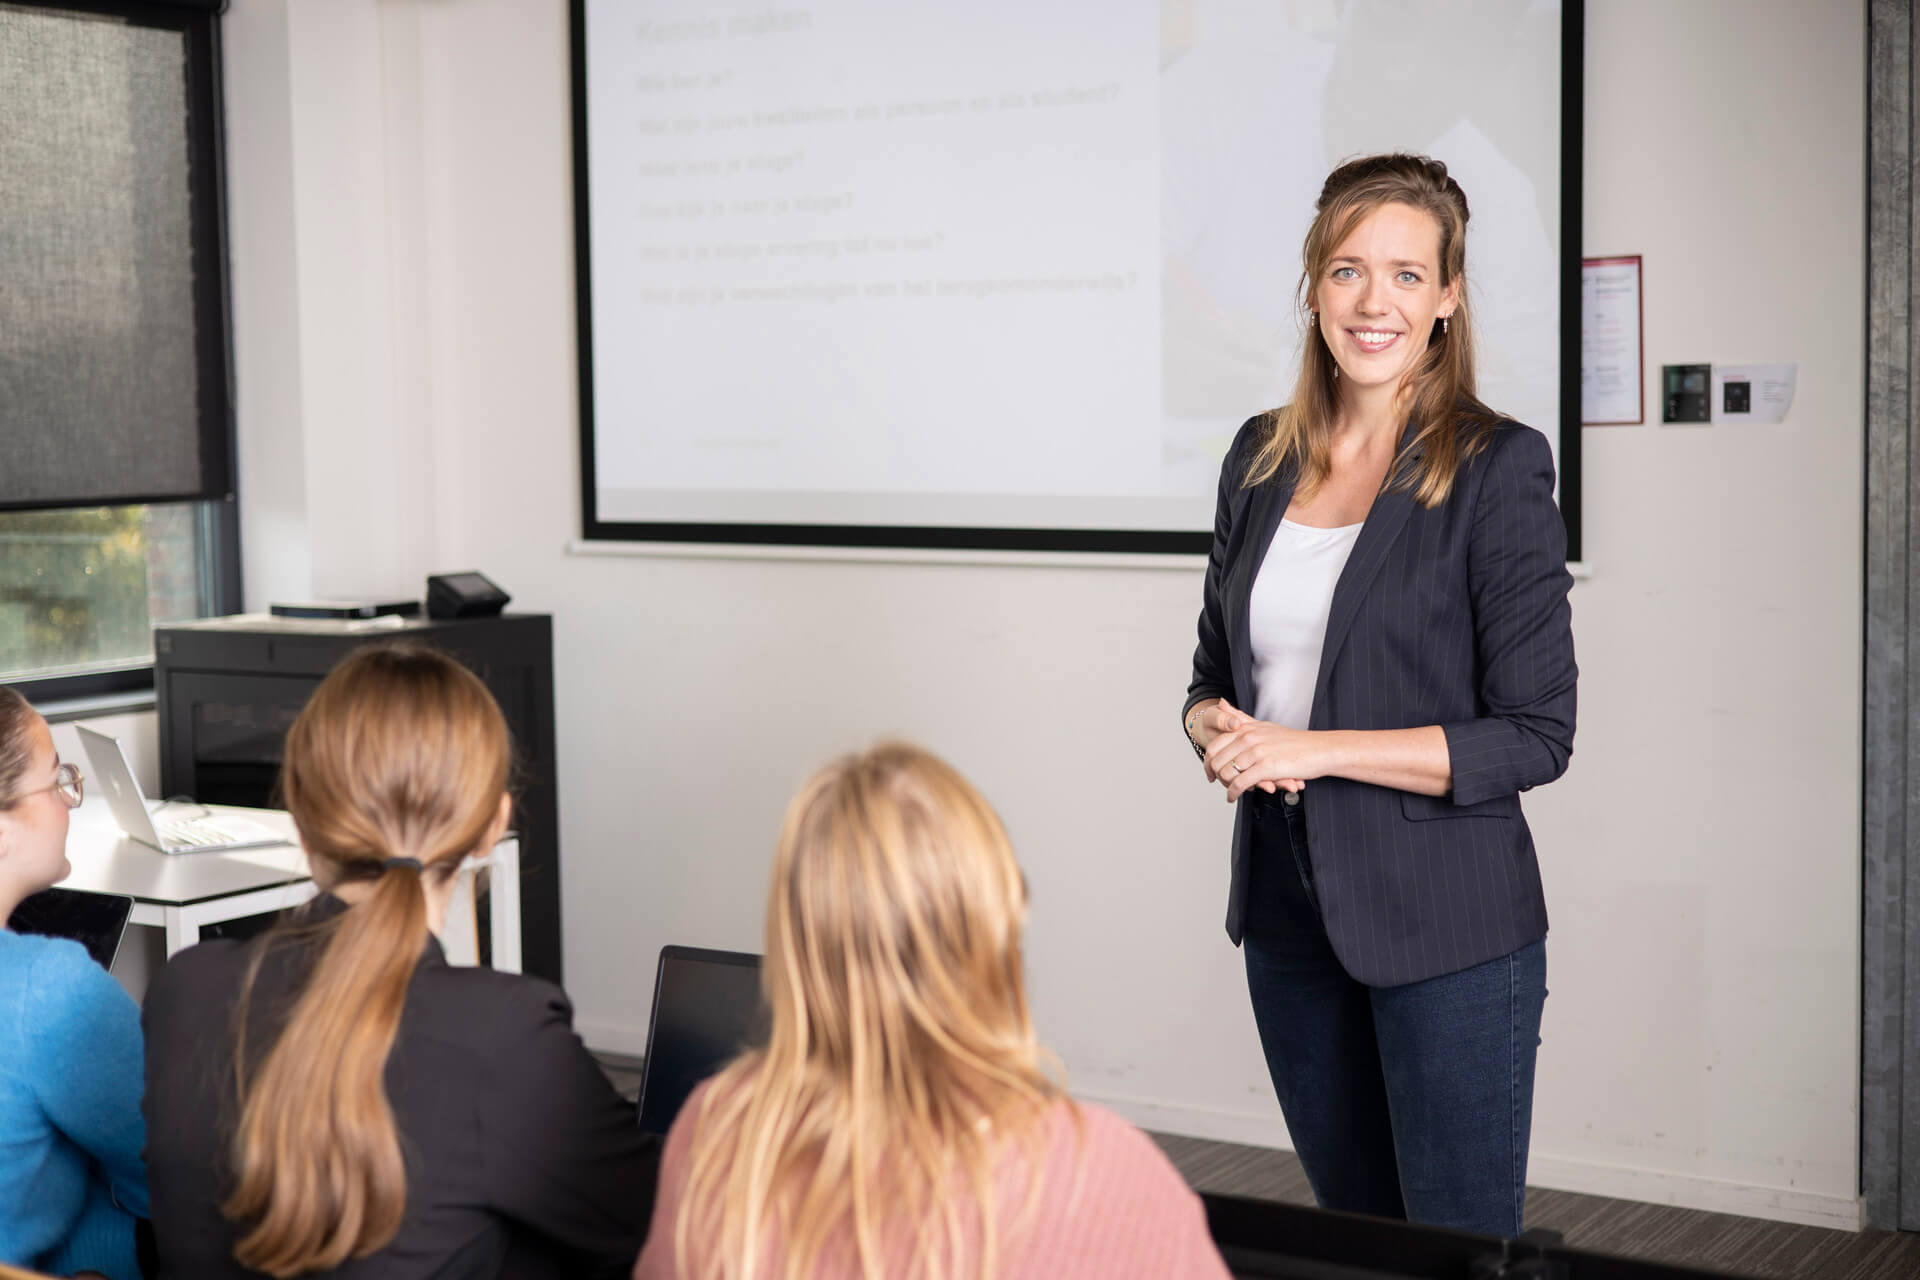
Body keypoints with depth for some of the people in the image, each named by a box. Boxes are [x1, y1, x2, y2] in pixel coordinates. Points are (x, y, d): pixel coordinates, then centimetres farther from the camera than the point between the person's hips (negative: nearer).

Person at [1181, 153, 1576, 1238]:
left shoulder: (1497, 466, -9)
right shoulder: (1262, 458, 8)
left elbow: (1536, 736, -13)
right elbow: (1215, 676, 17)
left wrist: (1314, 748, -17)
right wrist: (1219, 728, -6)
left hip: (1450, 928, -5)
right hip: (1288, 908, 5)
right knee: (1351, 1237, 17)